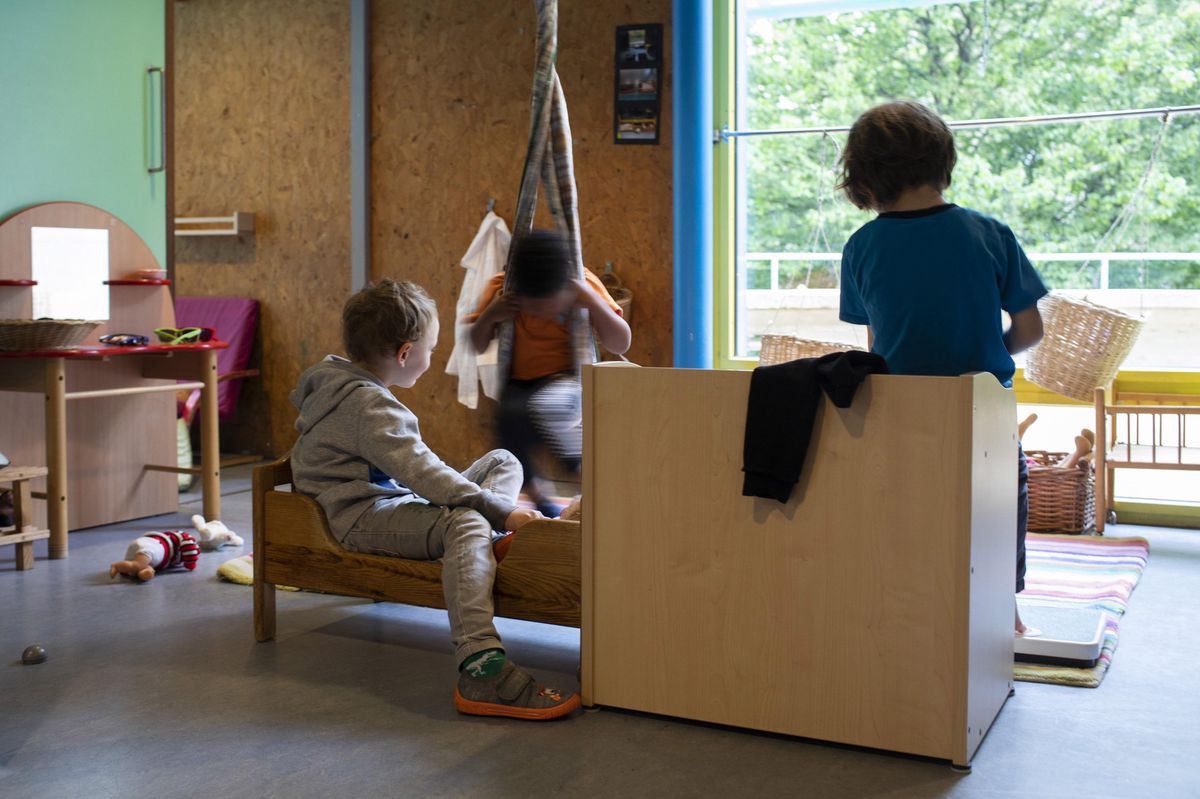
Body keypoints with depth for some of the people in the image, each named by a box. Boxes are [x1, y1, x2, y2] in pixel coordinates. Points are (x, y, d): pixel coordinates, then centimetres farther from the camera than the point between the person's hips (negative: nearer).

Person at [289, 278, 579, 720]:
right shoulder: (369, 403, -19)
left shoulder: (336, 378, 15)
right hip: (365, 517, -11)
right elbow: (421, 471, -27)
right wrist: (500, 511, -27)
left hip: (388, 498, 11)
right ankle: (480, 671, -51)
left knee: (503, 461, 12)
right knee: (466, 523, -39)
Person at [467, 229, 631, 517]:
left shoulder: (583, 285, -11)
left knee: (546, 407, -35)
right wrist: (489, 317, -17)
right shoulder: (501, 288, -7)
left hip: (565, 380, -3)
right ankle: (537, 496, 0)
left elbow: (621, 344, -12)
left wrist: (592, 301, -25)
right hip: (518, 385, 3)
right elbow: (478, 346, 4)